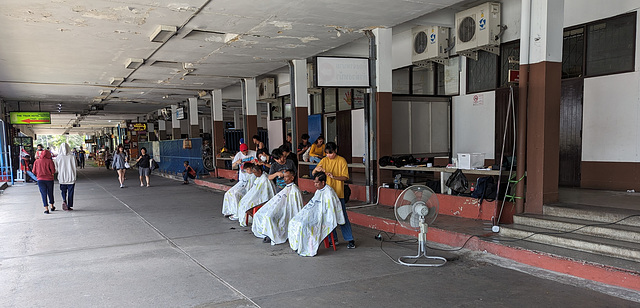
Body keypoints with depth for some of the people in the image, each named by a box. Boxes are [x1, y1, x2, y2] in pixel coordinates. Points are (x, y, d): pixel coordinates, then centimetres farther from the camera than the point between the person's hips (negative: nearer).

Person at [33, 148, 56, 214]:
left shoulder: (36, 161, 1)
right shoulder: (49, 161, -7)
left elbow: (34, 171, 3)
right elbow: (53, 171, -11)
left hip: (40, 180, 1)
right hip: (49, 179, -1)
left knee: (43, 194, 3)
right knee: (50, 193, 14)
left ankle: (46, 208, -3)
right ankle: (52, 207, 27)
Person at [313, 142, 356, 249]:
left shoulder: (341, 161, -5)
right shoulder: (324, 160, 5)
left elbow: (345, 177, -8)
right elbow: (313, 173, 1)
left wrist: (334, 177, -25)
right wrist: (317, 169, -22)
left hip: (338, 193, -4)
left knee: (342, 216, -3)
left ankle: (350, 240, 5)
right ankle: (333, 239, 19)